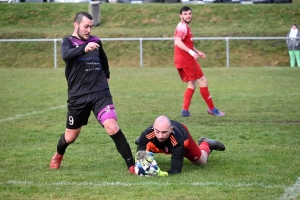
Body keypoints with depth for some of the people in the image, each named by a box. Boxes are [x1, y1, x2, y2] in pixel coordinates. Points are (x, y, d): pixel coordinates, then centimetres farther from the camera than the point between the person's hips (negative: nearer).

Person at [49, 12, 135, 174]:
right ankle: (58, 155, 46)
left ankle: (131, 165, -16)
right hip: (78, 96, -1)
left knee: (112, 127, -18)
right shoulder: (68, 42, -3)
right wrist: (84, 49, -45)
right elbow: (66, 55, -29)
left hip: (100, 93, 1)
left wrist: (106, 75, 26)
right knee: (70, 136, 12)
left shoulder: (96, 41, 10)